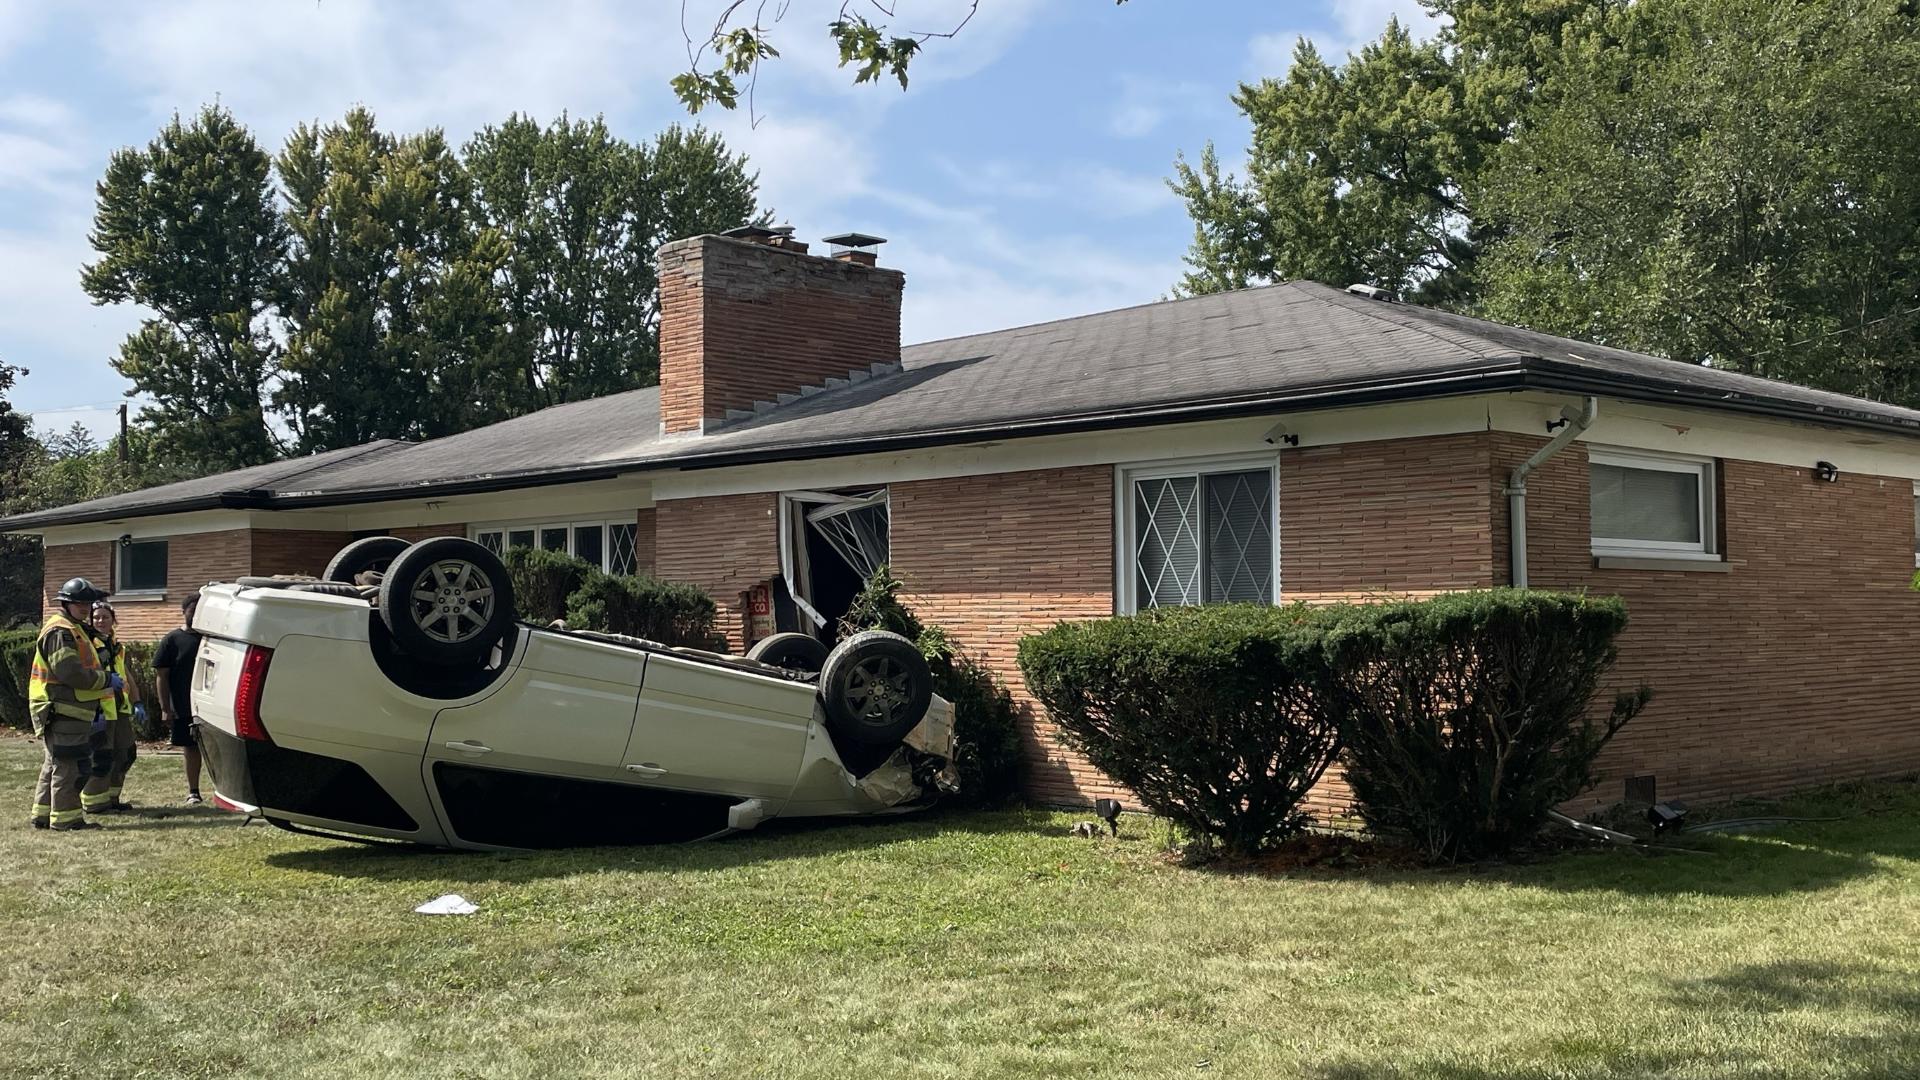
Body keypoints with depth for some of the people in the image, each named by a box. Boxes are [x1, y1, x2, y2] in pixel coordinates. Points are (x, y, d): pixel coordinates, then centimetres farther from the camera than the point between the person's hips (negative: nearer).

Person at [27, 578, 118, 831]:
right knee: (67, 764, -8)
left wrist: (97, 708, 24)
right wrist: (107, 679, -14)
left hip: (68, 712, 11)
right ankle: (66, 817, -6)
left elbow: (82, 670, 27)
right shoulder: (60, 632, -14)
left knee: (55, 763, 16)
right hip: (62, 712, -11)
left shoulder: (75, 630, 20)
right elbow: (70, 672, -24)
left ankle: (43, 815, 23)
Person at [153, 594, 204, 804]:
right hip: (184, 708, -1)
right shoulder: (172, 640, 0)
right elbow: (161, 675, -2)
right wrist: (165, 708, -8)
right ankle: (193, 792, 17)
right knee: (191, 749, 7)